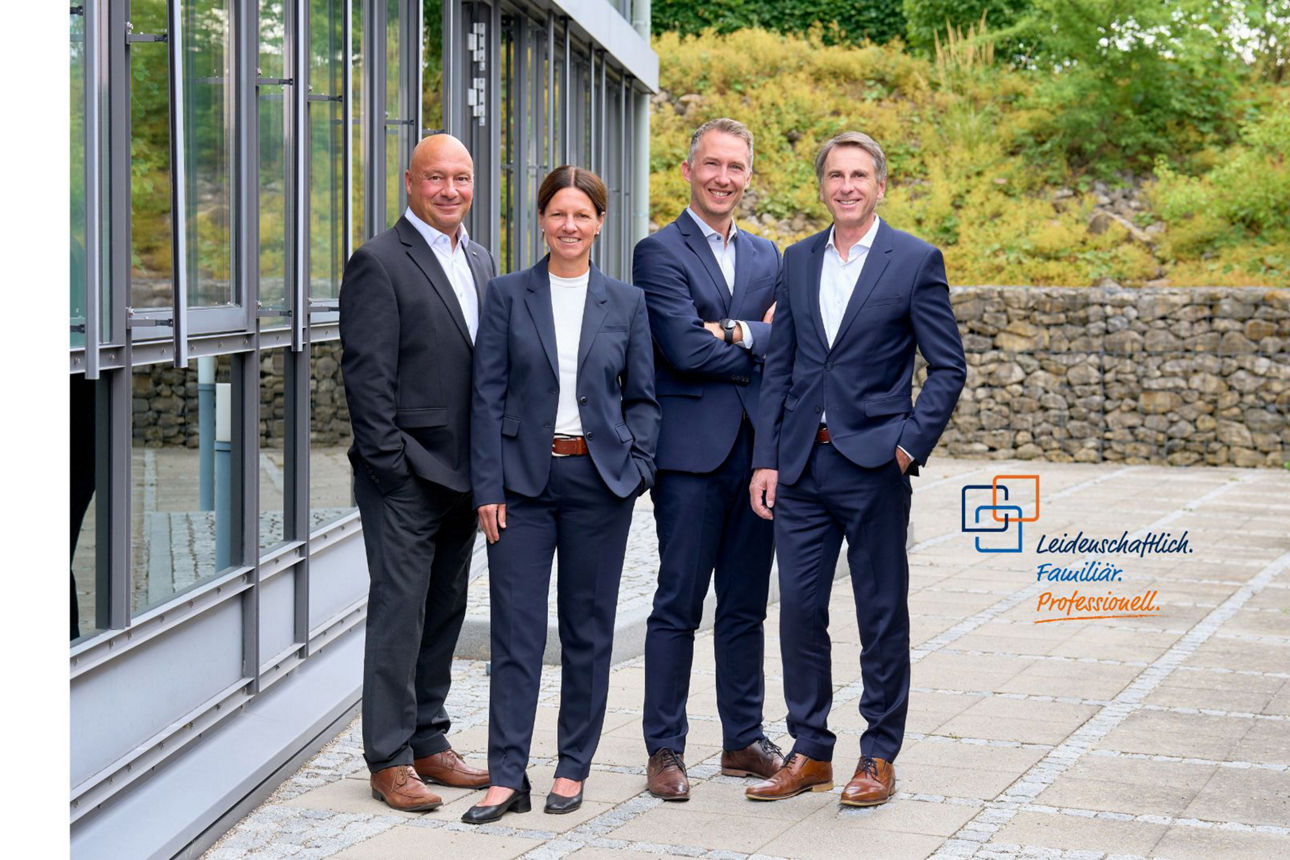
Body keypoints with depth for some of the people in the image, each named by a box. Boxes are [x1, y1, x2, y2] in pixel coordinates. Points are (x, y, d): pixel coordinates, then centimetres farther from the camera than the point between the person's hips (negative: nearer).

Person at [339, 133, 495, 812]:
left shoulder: (479, 261, 15)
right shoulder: (378, 263, -8)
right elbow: (367, 375, -12)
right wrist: (389, 464, -16)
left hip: (464, 473, 7)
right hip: (407, 475, -7)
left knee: (444, 612, 13)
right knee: (399, 613, -3)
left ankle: (428, 743, 22)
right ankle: (389, 760, 4)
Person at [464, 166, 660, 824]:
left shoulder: (626, 303, 6)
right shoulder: (507, 295, 3)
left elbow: (642, 396, 10)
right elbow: (488, 395, 0)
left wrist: (638, 467, -4)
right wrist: (488, 487, -6)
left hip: (598, 480, 1)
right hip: (524, 479, -1)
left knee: (589, 629, 7)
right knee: (515, 628, -2)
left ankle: (573, 768, 18)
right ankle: (507, 777, 3)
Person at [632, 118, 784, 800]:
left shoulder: (767, 256, 16)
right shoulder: (660, 252, -2)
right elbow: (684, 348, -14)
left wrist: (737, 332, -13)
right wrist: (762, 347, -4)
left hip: (758, 449, 5)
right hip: (692, 452, -5)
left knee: (746, 606, 12)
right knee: (679, 606, -2)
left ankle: (743, 741, 21)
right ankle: (664, 750, 6)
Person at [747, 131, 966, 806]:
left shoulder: (916, 261, -2)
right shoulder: (797, 261, 11)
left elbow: (948, 366, -3)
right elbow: (779, 368, 11)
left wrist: (911, 443, -12)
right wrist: (765, 460, 4)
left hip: (874, 465, -4)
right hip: (802, 465, 4)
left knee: (882, 616, 4)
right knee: (799, 607, 6)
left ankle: (879, 757, 15)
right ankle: (810, 752, 18)